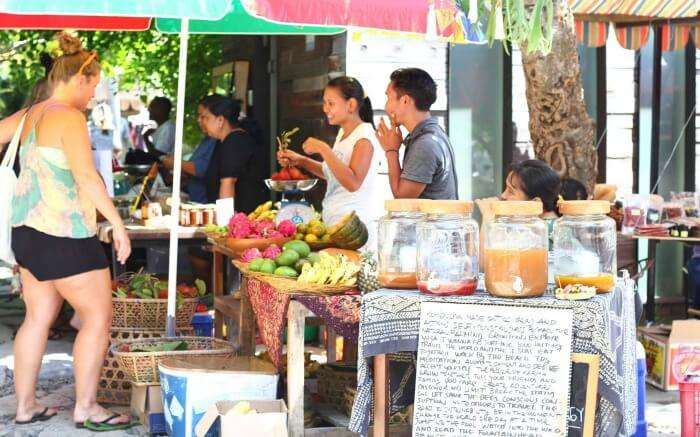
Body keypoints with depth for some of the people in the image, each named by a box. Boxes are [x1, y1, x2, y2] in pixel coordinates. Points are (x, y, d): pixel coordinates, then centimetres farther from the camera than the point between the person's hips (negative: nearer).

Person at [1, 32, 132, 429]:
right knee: (98, 318, 1)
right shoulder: (70, 118, -15)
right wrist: (118, 223, -21)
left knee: (39, 317, 15)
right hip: (65, 236, -9)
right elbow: (86, 176, -23)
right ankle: (86, 408, 6)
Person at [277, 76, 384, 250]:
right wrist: (301, 161, 12)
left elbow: (353, 182, -24)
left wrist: (323, 149, -22)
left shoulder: (364, 137, -13)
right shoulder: (343, 134, 14)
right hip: (334, 221, 8)